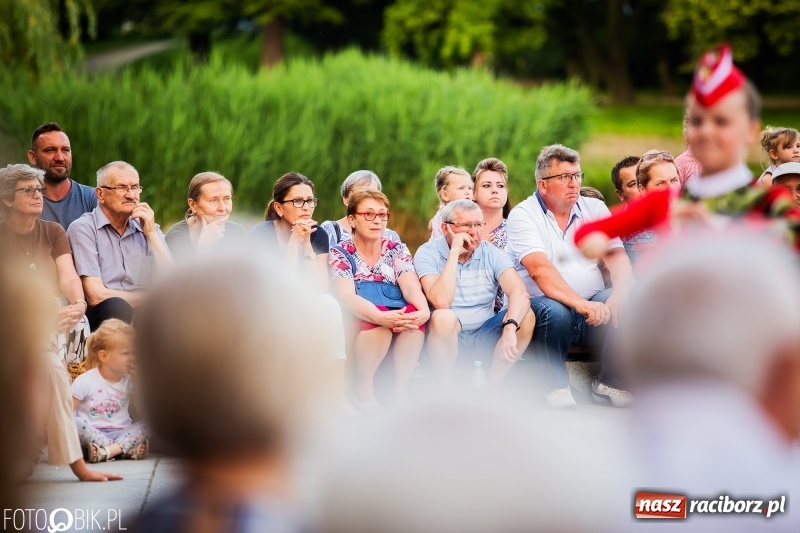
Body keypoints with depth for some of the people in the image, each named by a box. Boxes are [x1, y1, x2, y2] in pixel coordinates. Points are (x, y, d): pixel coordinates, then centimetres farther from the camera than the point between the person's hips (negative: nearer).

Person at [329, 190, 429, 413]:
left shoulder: (397, 250, 7)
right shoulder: (340, 254, -3)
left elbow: (411, 287, -9)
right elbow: (347, 298, -20)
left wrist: (423, 310, -34)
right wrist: (381, 317, -39)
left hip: (397, 328, 3)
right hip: (355, 328, -3)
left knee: (414, 314, -30)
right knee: (377, 322, -36)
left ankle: (401, 388, -19)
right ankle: (363, 391, -20)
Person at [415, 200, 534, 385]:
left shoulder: (492, 254, 0)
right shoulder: (428, 254, -8)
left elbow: (519, 293, -17)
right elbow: (441, 302, -26)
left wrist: (510, 328, -37)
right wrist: (454, 253, -22)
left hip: (484, 337, 4)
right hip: (447, 337, -3)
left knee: (525, 316, -20)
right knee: (443, 317, -35)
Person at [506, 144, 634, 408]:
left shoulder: (594, 209, 11)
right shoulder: (523, 215, -4)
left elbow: (616, 255, -2)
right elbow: (539, 268, -20)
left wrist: (620, 293, -24)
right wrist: (580, 304, -33)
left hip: (593, 305, 4)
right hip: (543, 304, -4)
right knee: (555, 313, -37)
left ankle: (609, 382, -4)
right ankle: (557, 387, -15)